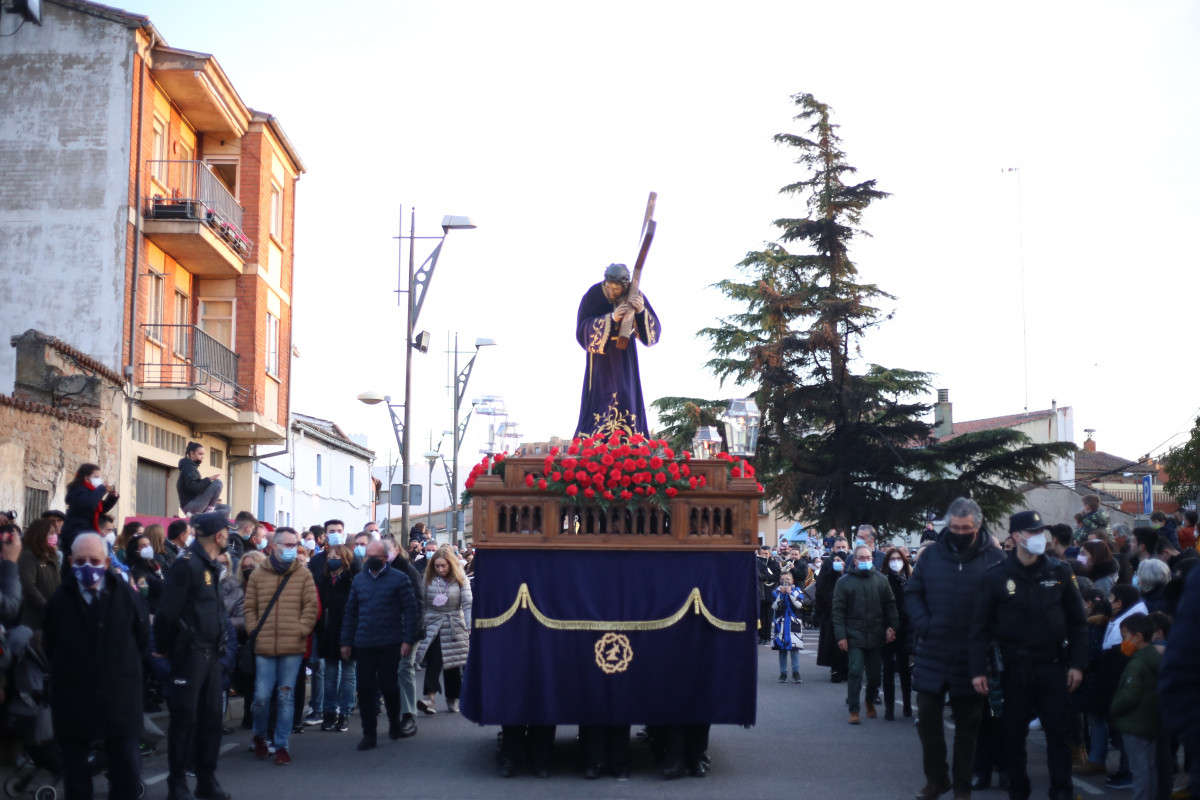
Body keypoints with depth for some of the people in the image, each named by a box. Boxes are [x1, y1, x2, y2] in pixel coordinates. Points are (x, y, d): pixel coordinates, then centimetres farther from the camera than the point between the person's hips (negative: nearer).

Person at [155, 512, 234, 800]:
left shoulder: (212, 566, 14)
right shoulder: (186, 564, -14)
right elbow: (167, 611, -17)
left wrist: (219, 644, 11)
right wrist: (164, 647, -7)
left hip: (211, 653, 8)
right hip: (189, 652, -8)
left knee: (211, 716, 10)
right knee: (184, 717, -2)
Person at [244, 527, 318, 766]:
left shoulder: (303, 574, 4)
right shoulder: (258, 575, 6)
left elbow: (311, 607, 2)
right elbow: (249, 607, 9)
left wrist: (301, 630, -6)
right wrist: (254, 630, -2)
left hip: (293, 647, 0)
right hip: (264, 647, 0)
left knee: (286, 696, 4)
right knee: (262, 696, 0)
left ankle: (281, 745, 14)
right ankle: (259, 736, 27)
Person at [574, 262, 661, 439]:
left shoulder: (635, 297, -14)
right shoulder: (593, 295, -20)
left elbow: (654, 330, -17)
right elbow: (582, 329, -24)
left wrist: (642, 311, -37)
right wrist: (611, 318, -36)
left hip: (624, 354, 2)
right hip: (600, 353, -2)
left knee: (625, 395, -4)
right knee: (601, 394, -6)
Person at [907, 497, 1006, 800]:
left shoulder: (994, 558, -5)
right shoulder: (932, 554, 2)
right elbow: (912, 592, 8)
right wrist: (923, 626, -6)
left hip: (972, 656, -2)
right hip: (932, 652, 2)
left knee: (968, 723, 9)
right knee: (927, 717, 5)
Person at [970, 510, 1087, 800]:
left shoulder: (1059, 572, 2)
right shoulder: (997, 576, -4)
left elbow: (1077, 621, 5)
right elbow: (981, 626, -3)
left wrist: (1077, 664, -2)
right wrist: (978, 670, -8)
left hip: (1052, 665, 1)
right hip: (1014, 667, -1)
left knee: (1057, 732, 3)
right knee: (1014, 733, 7)